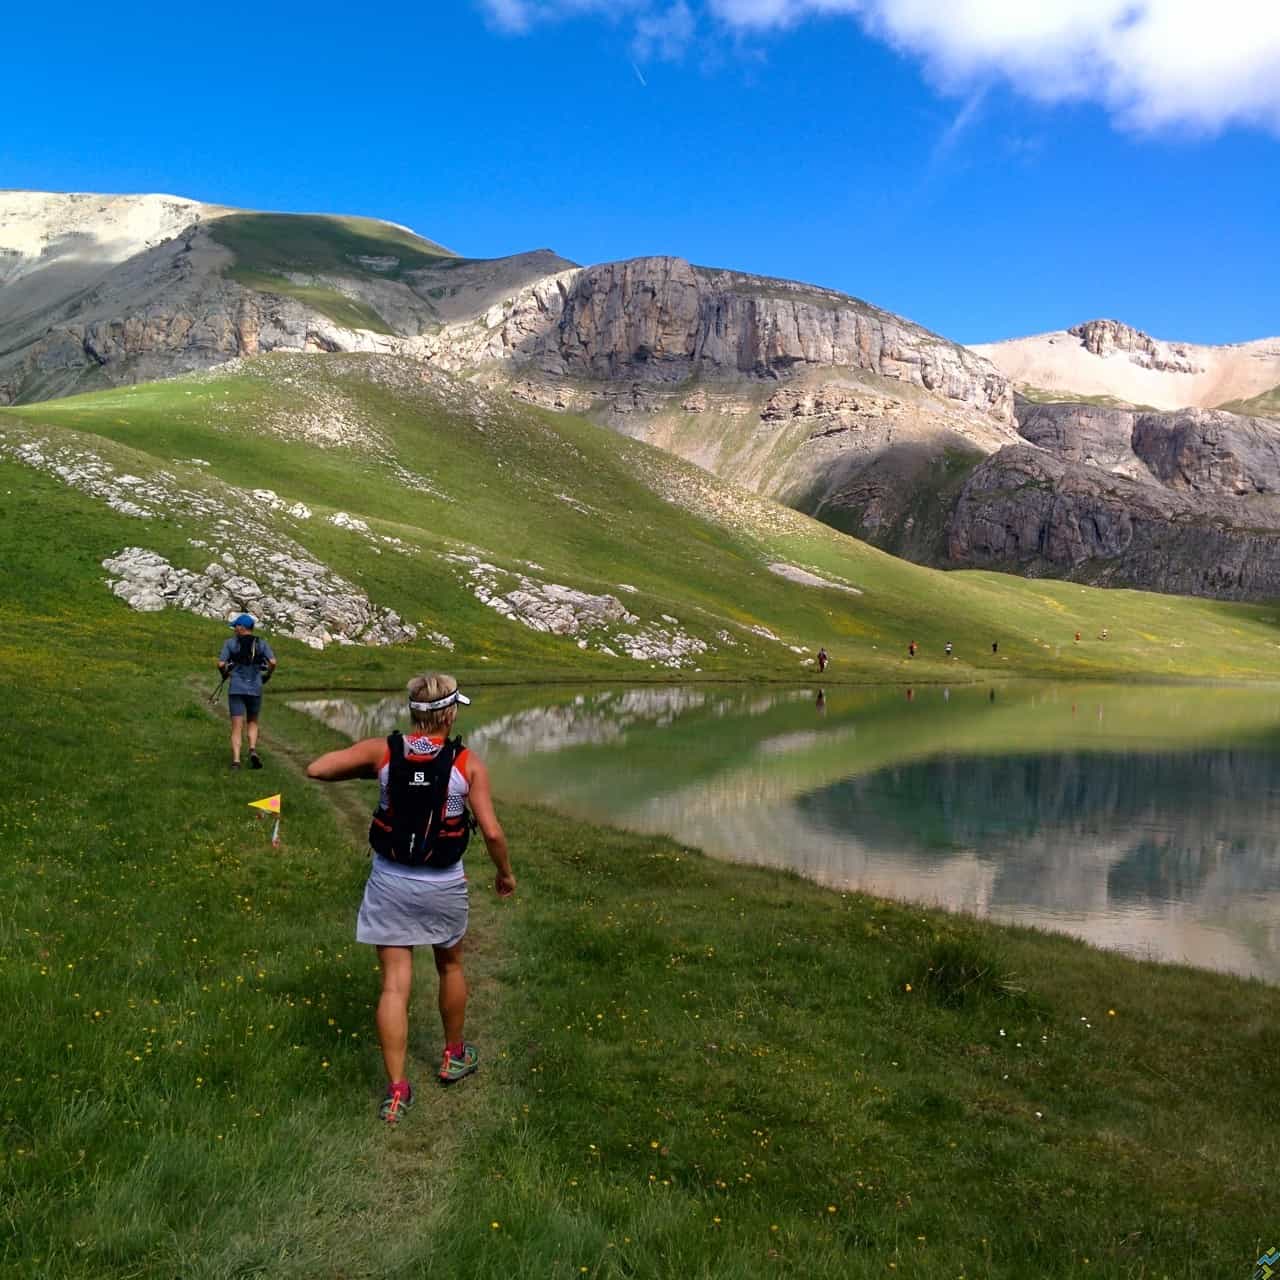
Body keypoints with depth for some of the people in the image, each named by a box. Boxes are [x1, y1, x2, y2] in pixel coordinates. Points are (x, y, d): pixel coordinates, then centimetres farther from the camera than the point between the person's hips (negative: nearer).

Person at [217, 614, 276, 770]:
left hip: (236, 689, -1)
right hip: (255, 689, 1)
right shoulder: (261, 643, 4)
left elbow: (221, 664, -7)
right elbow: (272, 662, -8)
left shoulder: (230, 643, 1)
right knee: (253, 723, 20)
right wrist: (267, 676, 9)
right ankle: (253, 750, -4)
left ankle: (236, 761, -12)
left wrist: (224, 674, 14)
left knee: (237, 727, 1)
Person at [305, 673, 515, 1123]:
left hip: (389, 880, 1)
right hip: (443, 884, 0)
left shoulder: (382, 750, -8)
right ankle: (454, 1056, 41)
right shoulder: (468, 763, -11)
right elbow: (492, 832, -14)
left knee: (395, 985, 5)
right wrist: (505, 872, 4)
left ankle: (396, 1091, 6)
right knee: (450, 967, 24)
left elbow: (316, 769, -10)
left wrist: (366, 772, 6)